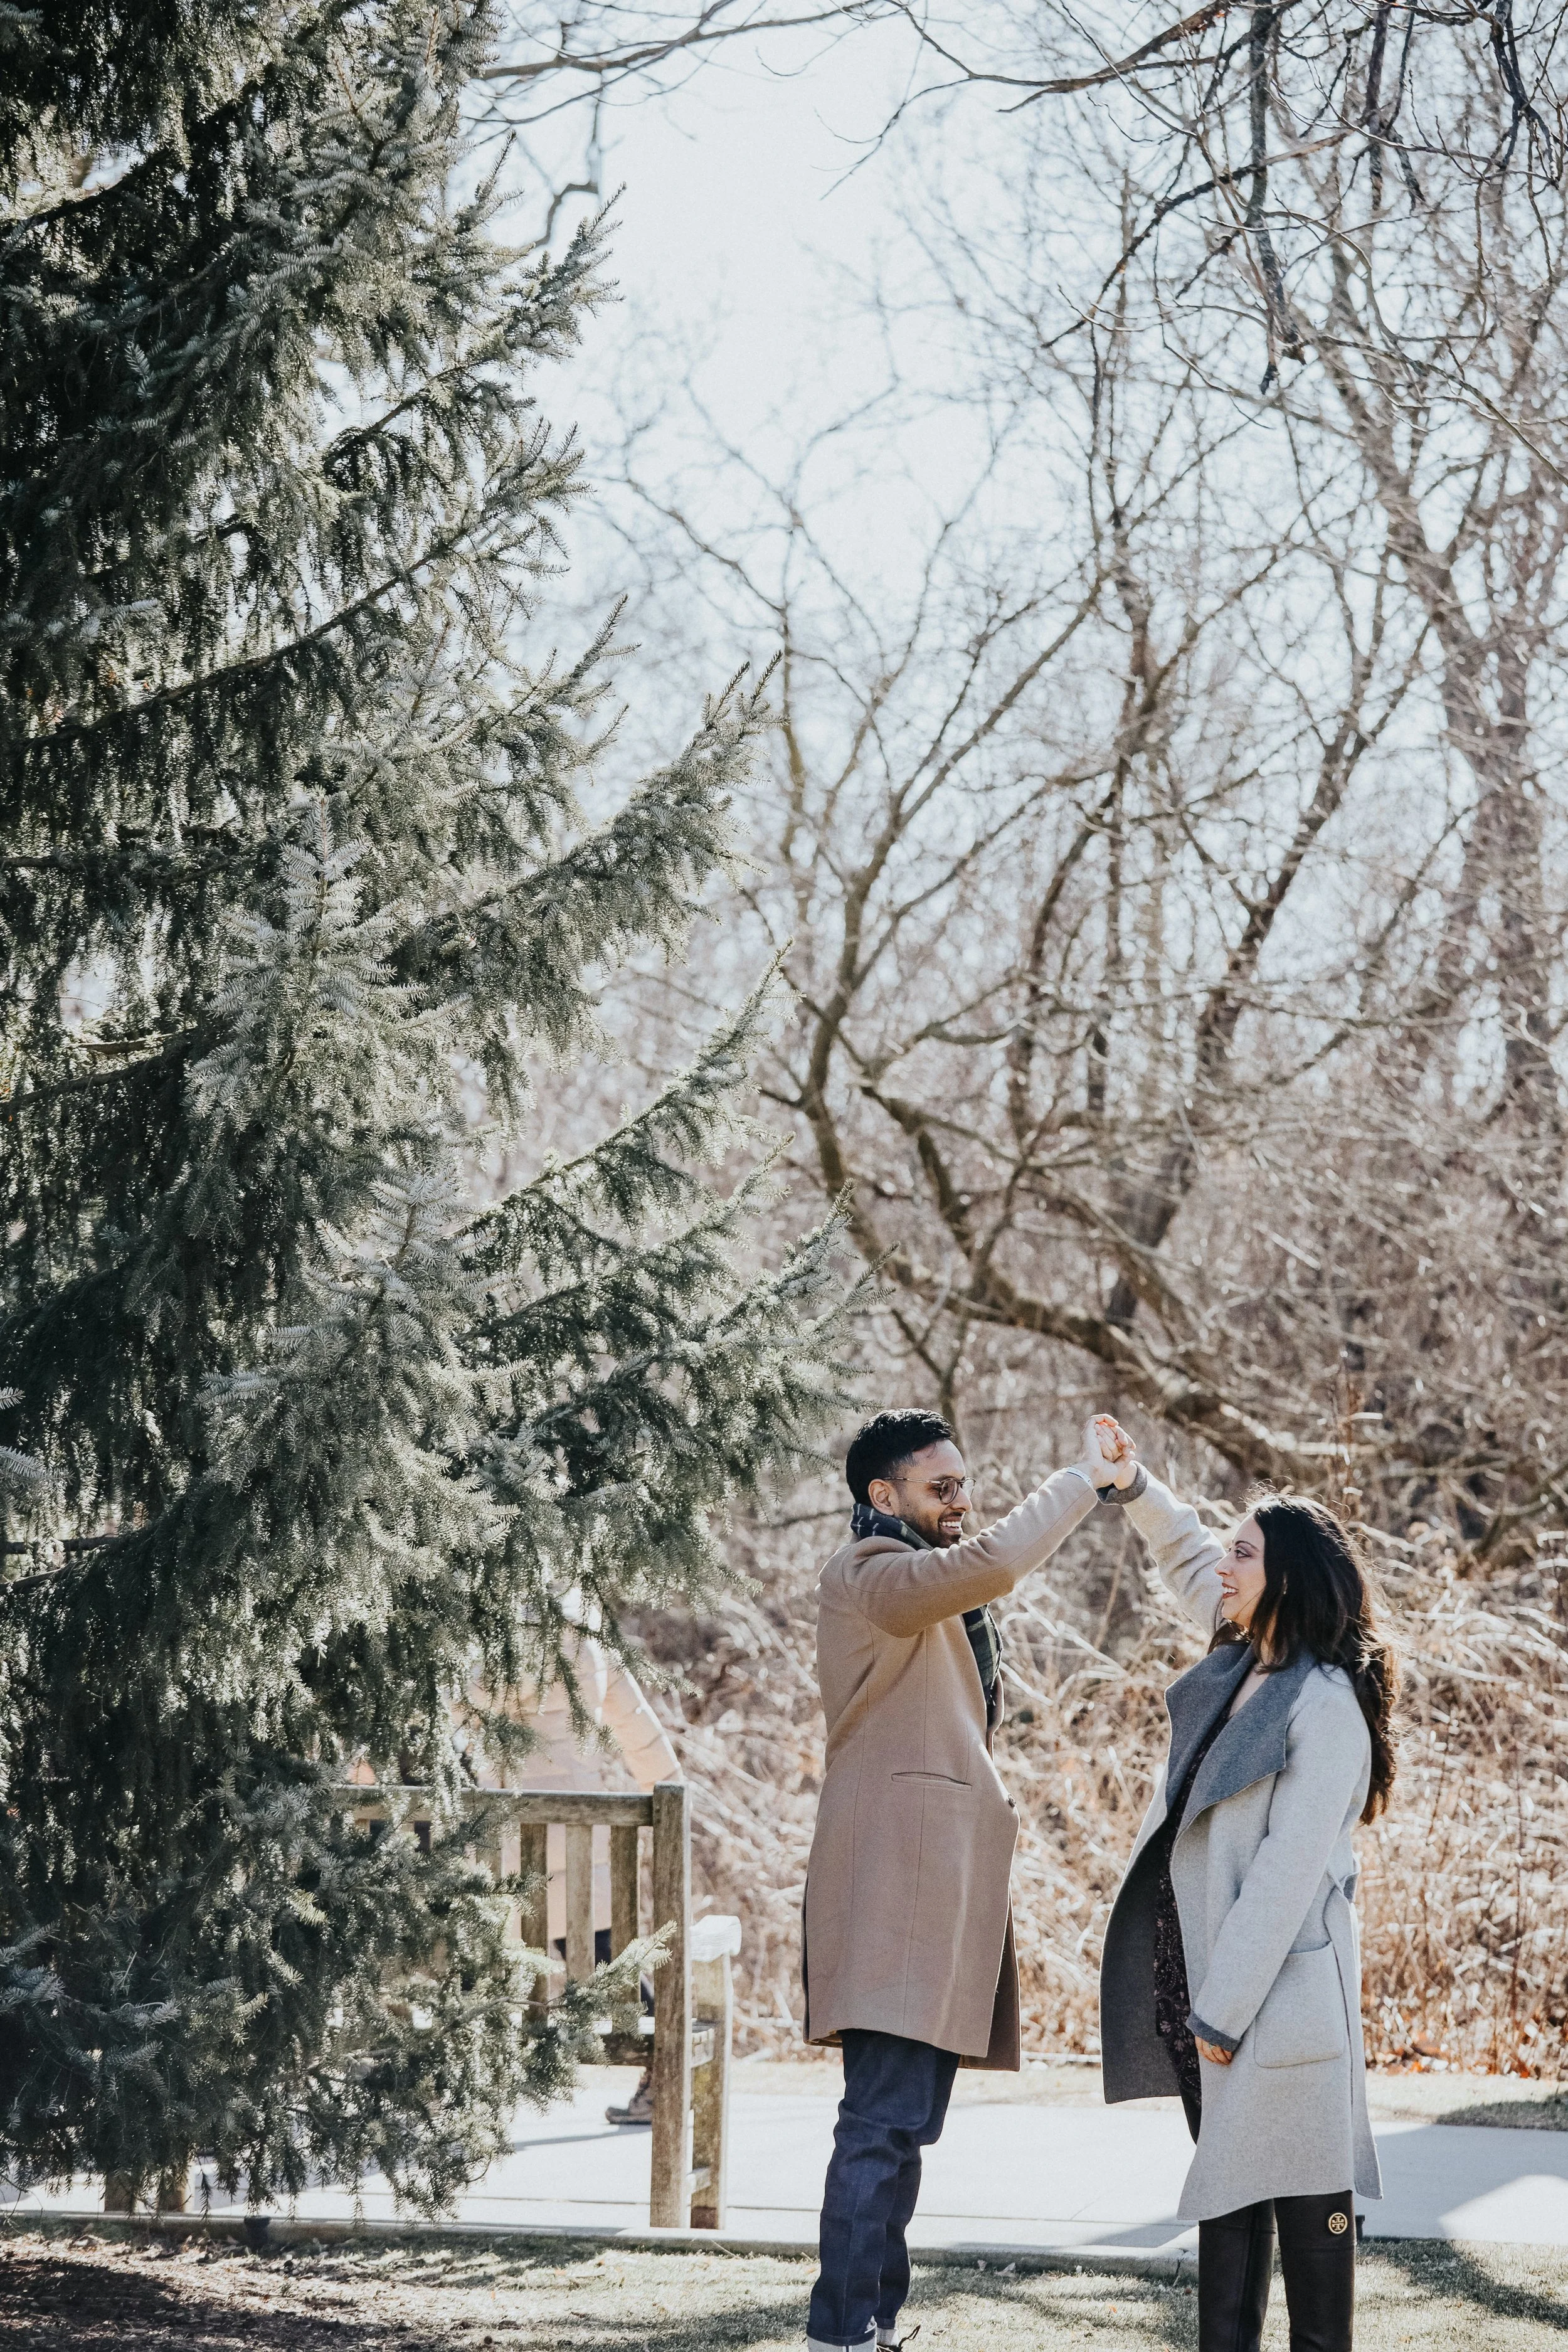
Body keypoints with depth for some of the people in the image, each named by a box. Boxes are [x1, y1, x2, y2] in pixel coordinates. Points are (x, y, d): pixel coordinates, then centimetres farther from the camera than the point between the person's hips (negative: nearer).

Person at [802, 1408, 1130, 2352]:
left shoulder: (931, 1595, 24)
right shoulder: (867, 1575, -10)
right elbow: (988, 1564, -27)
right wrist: (1083, 1480, -18)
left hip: (937, 1876, 11)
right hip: (897, 1877, -11)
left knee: (903, 2121, 13)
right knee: (886, 2119, -15)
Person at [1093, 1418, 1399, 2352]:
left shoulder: (1326, 1708, -17)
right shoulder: (1242, 1661, 8)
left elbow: (1288, 1870, -19)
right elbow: (1189, 1556, 29)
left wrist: (1224, 2012, -19)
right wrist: (1137, 1485, 15)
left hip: (1282, 1986, -9)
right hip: (1207, 1975, 9)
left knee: (1303, 2188, -3)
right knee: (1226, 2179, 12)